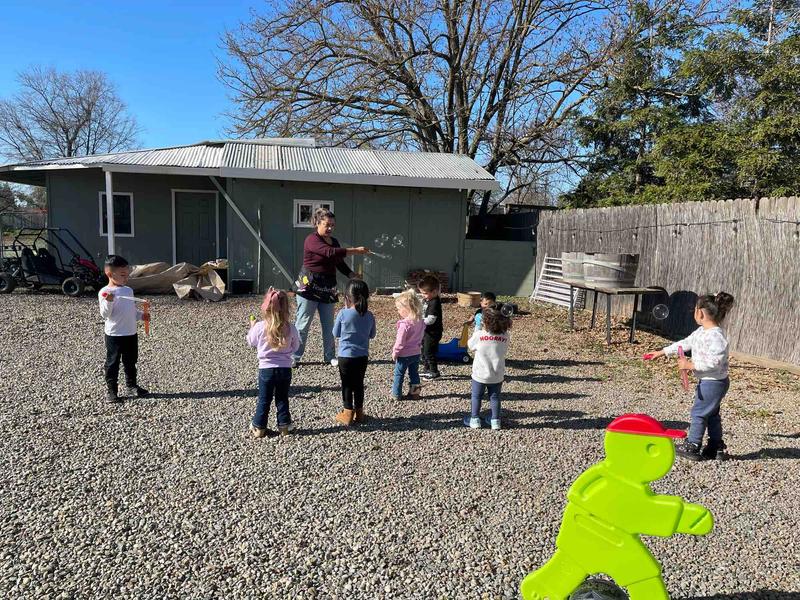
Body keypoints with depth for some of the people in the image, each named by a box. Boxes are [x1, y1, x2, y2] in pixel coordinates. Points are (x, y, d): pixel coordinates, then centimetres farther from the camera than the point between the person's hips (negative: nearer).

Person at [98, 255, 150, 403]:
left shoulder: (129, 290, 10)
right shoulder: (105, 292, -10)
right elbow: (105, 314, -16)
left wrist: (141, 315, 4)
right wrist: (108, 302, -31)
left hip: (131, 333, 6)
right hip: (114, 335, -6)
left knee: (131, 362, 17)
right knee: (112, 363, 4)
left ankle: (132, 385, 31)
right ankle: (112, 390, 13)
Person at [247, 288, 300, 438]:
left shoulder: (259, 327, -13)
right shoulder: (290, 328, -8)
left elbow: (251, 342, 5)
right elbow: (295, 347, 5)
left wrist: (252, 326, 21)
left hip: (266, 368, -1)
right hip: (285, 368, 1)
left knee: (264, 399, 10)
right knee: (282, 398, 14)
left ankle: (259, 427, 18)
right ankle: (284, 425, 20)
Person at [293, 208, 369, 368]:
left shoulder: (334, 241, 12)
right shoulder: (312, 239, -12)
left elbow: (340, 263, 15)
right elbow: (330, 253, -27)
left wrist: (353, 275, -2)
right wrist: (355, 251, -28)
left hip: (328, 288, 7)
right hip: (309, 287, -7)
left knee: (329, 324, 10)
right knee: (302, 324, -2)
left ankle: (330, 356, 20)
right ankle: (294, 356, 7)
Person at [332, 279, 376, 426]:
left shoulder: (343, 314, -14)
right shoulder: (369, 316, -4)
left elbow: (336, 333, -1)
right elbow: (372, 334, 8)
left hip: (346, 356, -3)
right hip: (362, 356, 3)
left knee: (347, 385, 8)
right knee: (359, 384, 15)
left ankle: (347, 413, 12)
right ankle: (359, 413, 24)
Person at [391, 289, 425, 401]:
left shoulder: (404, 324, -26)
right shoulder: (420, 321, -2)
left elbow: (400, 342, -22)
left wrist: (395, 353, -9)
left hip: (404, 355, -7)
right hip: (416, 353, 7)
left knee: (399, 374, 9)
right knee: (414, 373, 17)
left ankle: (396, 394, 17)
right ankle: (415, 393, 23)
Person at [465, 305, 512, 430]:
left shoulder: (479, 334, -19)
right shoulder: (506, 336, -11)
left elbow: (470, 347, -1)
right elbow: (504, 352, 3)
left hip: (480, 374, -2)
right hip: (497, 376, 2)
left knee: (476, 397, 16)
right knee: (495, 397, 18)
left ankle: (475, 420, 23)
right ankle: (495, 421, 24)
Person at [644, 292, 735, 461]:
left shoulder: (716, 335, -24)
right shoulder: (701, 332, 7)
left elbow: (714, 362, -30)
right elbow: (685, 343, 16)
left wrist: (691, 365, -26)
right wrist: (662, 352, 18)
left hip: (714, 382, -10)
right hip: (707, 381, 10)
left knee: (699, 412, -1)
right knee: (711, 414, 17)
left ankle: (692, 446, 10)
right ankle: (716, 447, 27)